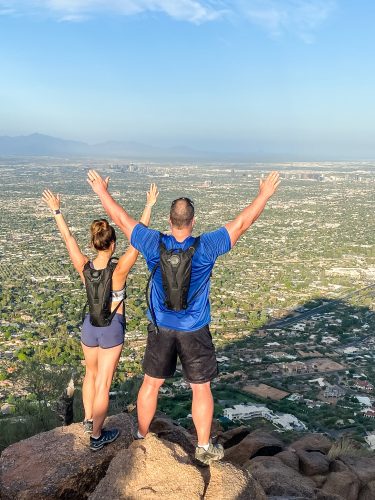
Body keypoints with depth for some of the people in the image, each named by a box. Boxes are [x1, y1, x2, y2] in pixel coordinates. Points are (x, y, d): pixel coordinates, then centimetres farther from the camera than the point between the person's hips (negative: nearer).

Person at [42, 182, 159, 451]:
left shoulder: (84, 267, -13)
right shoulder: (119, 271, -24)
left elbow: (68, 237, -3)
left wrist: (56, 210, 8)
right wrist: (149, 206, -21)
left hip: (90, 325, 5)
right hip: (112, 328, -5)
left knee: (91, 374, 26)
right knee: (103, 383, 6)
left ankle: (89, 420, 43)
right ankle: (97, 436, 19)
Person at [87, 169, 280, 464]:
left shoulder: (155, 244, -11)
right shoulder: (206, 247, -17)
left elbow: (121, 219, -1)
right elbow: (242, 223, -10)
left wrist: (103, 192, 12)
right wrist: (264, 195, 1)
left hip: (161, 329, 2)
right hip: (194, 332, -2)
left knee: (151, 383, 18)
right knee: (201, 388, 13)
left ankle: (141, 436, 35)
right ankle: (204, 448, 26)